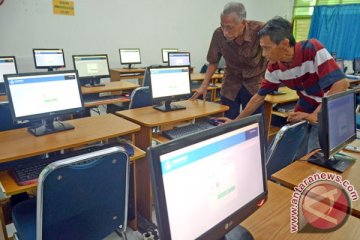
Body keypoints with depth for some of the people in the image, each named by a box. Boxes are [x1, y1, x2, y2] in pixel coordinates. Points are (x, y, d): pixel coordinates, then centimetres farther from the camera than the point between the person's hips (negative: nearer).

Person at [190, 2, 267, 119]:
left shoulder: (260, 30, -24)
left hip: (255, 84, -1)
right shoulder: (219, 34, -17)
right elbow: (213, 62, -1)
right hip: (230, 84, 2)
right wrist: (204, 86, -6)